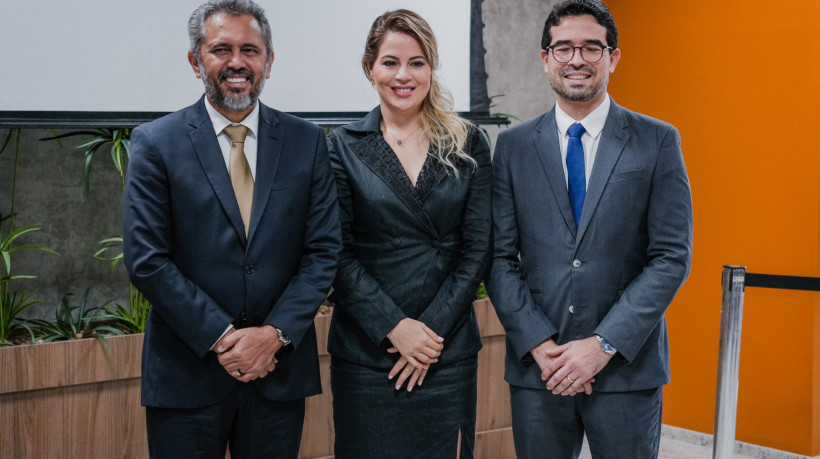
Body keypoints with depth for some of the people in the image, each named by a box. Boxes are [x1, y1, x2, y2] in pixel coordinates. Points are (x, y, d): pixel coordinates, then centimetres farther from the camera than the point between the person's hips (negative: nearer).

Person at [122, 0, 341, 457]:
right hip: (187, 372, -2)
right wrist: (221, 337, -13)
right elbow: (146, 260, -8)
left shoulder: (307, 141, 3)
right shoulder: (156, 143, -3)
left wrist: (275, 334, -11)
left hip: (280, 367, 2)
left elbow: (324, 250, 1)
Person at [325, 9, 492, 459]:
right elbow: (338, 253, -4)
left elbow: (477, 249, 1)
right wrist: (394, 327, -13)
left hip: (448, 350, 1)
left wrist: (433, 328, -9)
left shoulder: (468, 145, 4)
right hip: (365, 351, -1)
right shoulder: (344, 147, 1)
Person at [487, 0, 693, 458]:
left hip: (627, 367, -1)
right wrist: (539, 344, -9)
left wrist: (604, 344, -12)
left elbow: (672, 257, -5)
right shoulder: (514, 146, 6)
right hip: (536, 368, 2)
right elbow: (500, 257, 2)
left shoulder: (657, 141, 0)